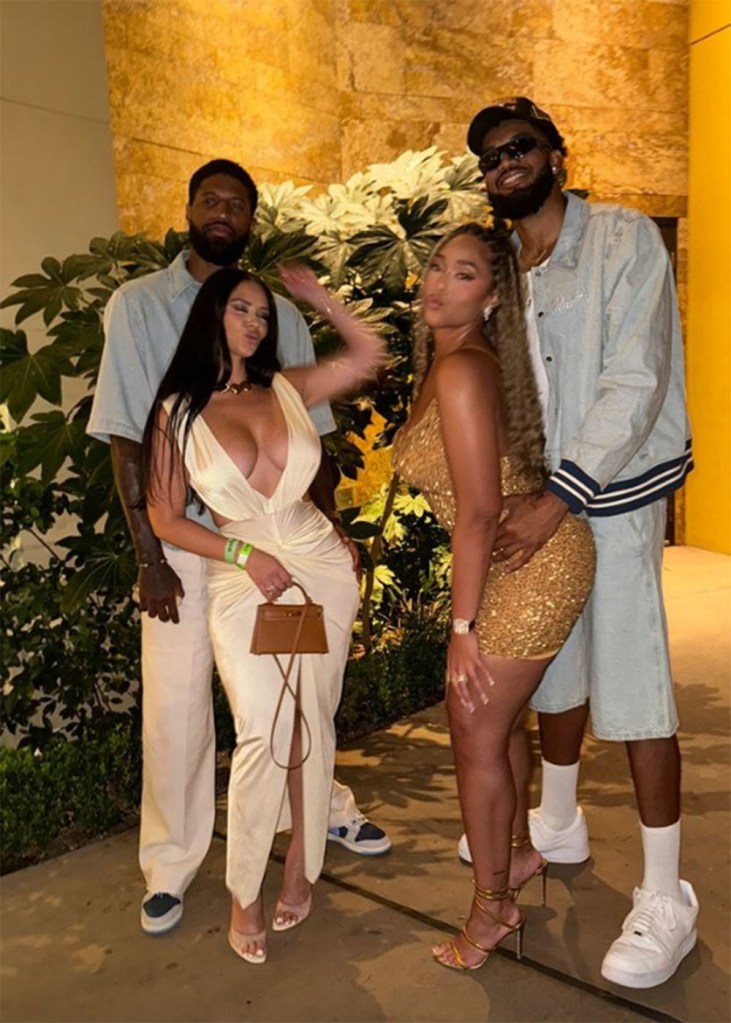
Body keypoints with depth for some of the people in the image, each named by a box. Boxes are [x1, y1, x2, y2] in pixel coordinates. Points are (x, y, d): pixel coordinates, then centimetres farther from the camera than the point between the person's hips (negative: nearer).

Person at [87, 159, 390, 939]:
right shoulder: (137, 305, -1)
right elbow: (125, 437, -5)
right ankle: (170, 865, 23)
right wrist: (149, 556, -10)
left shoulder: (282, 315, 7)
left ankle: (324, 808, 37)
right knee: (175, 705, 2)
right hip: (183, 538, -2)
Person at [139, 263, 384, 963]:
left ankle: (302, 865, 26)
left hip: (321, 571, 3)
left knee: (311, 725, 9)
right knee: (263, 733, -12)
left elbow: (368, 354, 15)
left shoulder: (287, 390, 4)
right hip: (243, 586, -3)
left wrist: (317, 297, 8)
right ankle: (243, 894, 7)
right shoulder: (177, 413, -3)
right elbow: (165, 519, -2)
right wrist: (246, 554, -12)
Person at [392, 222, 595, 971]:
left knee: (476, 734, 2)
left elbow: (478, 511, -24)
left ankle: (492, 908, 22)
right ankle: (519, 853, 45)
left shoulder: (463, 370, -21)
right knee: (497, 720, 23)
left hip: (531, 566, -9)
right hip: (516, 562, 9)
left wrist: (462, 625, -19)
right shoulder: (438, 362, 8)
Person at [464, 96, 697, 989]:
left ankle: (666, 900, 12)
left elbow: (635, 384, -17)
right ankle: (559, 824, 38)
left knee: (631, 687, -3)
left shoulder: (625, 240, -7)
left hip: (612, 498, -6)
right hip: (539, 496, 6)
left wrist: (562, 497, -22)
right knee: (553, 668, 16)